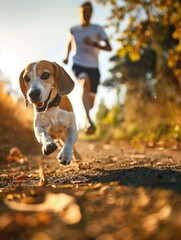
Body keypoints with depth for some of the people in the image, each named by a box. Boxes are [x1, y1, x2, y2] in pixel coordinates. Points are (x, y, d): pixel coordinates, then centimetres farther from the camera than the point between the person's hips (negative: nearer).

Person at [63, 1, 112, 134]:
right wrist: (67, 56, 15)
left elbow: (109, 47, -4)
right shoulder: (73, 30, 9)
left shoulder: (98, 29, 4)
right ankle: (89, 122, -51)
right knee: (85, 83, -37)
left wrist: (94, 44, -19)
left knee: (91, 103, 5)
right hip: (79, 65, -1)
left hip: (93, 67, 1)